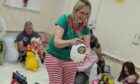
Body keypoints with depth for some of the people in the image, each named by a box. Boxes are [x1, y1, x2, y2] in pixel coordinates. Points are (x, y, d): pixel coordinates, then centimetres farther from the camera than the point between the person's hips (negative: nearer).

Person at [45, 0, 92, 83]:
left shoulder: (85, 28, -8)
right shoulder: (64, 19, -21)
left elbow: (87, 47, -12)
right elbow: (56, 42, -30)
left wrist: (87, 52, -36)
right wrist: (70, 42, -49)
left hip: (71, 60, 4)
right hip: (55, 57, -4)